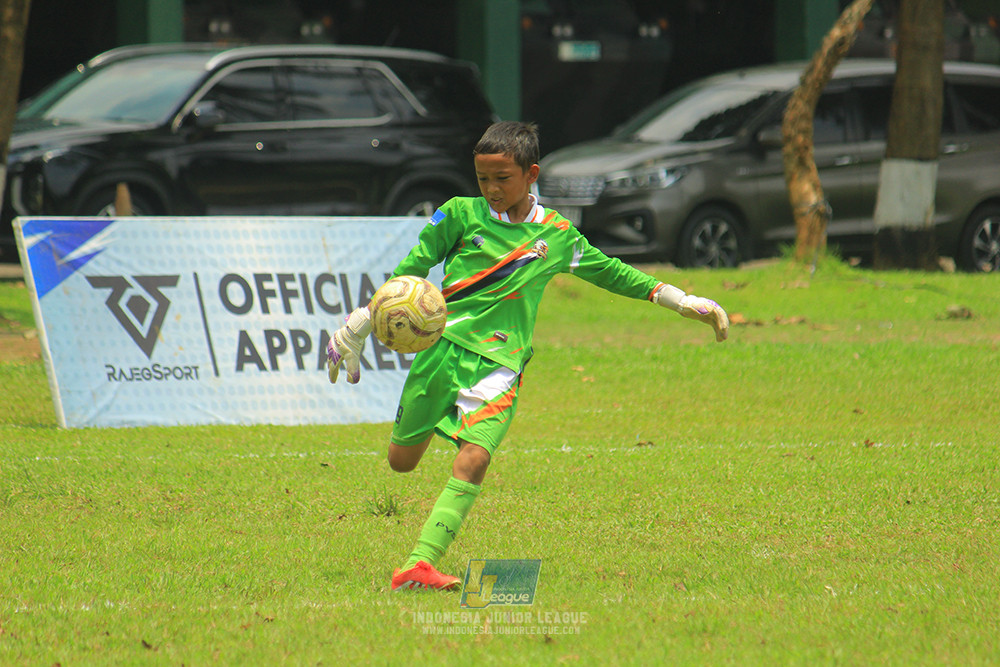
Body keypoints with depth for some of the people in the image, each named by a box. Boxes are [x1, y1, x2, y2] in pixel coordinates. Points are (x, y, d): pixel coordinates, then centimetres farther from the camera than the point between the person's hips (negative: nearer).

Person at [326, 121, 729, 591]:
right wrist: (360, 324, 8)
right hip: (444, 342, 0)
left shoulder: (557, 235, 7)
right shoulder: (460, 216, 2)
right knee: (401, 462, 7)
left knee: (473, 459, -21)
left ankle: (420, 565, -28)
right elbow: (410, 269, 9)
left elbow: (611, 272, 21)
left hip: (500, 360, 0)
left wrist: (684, 303, 20)